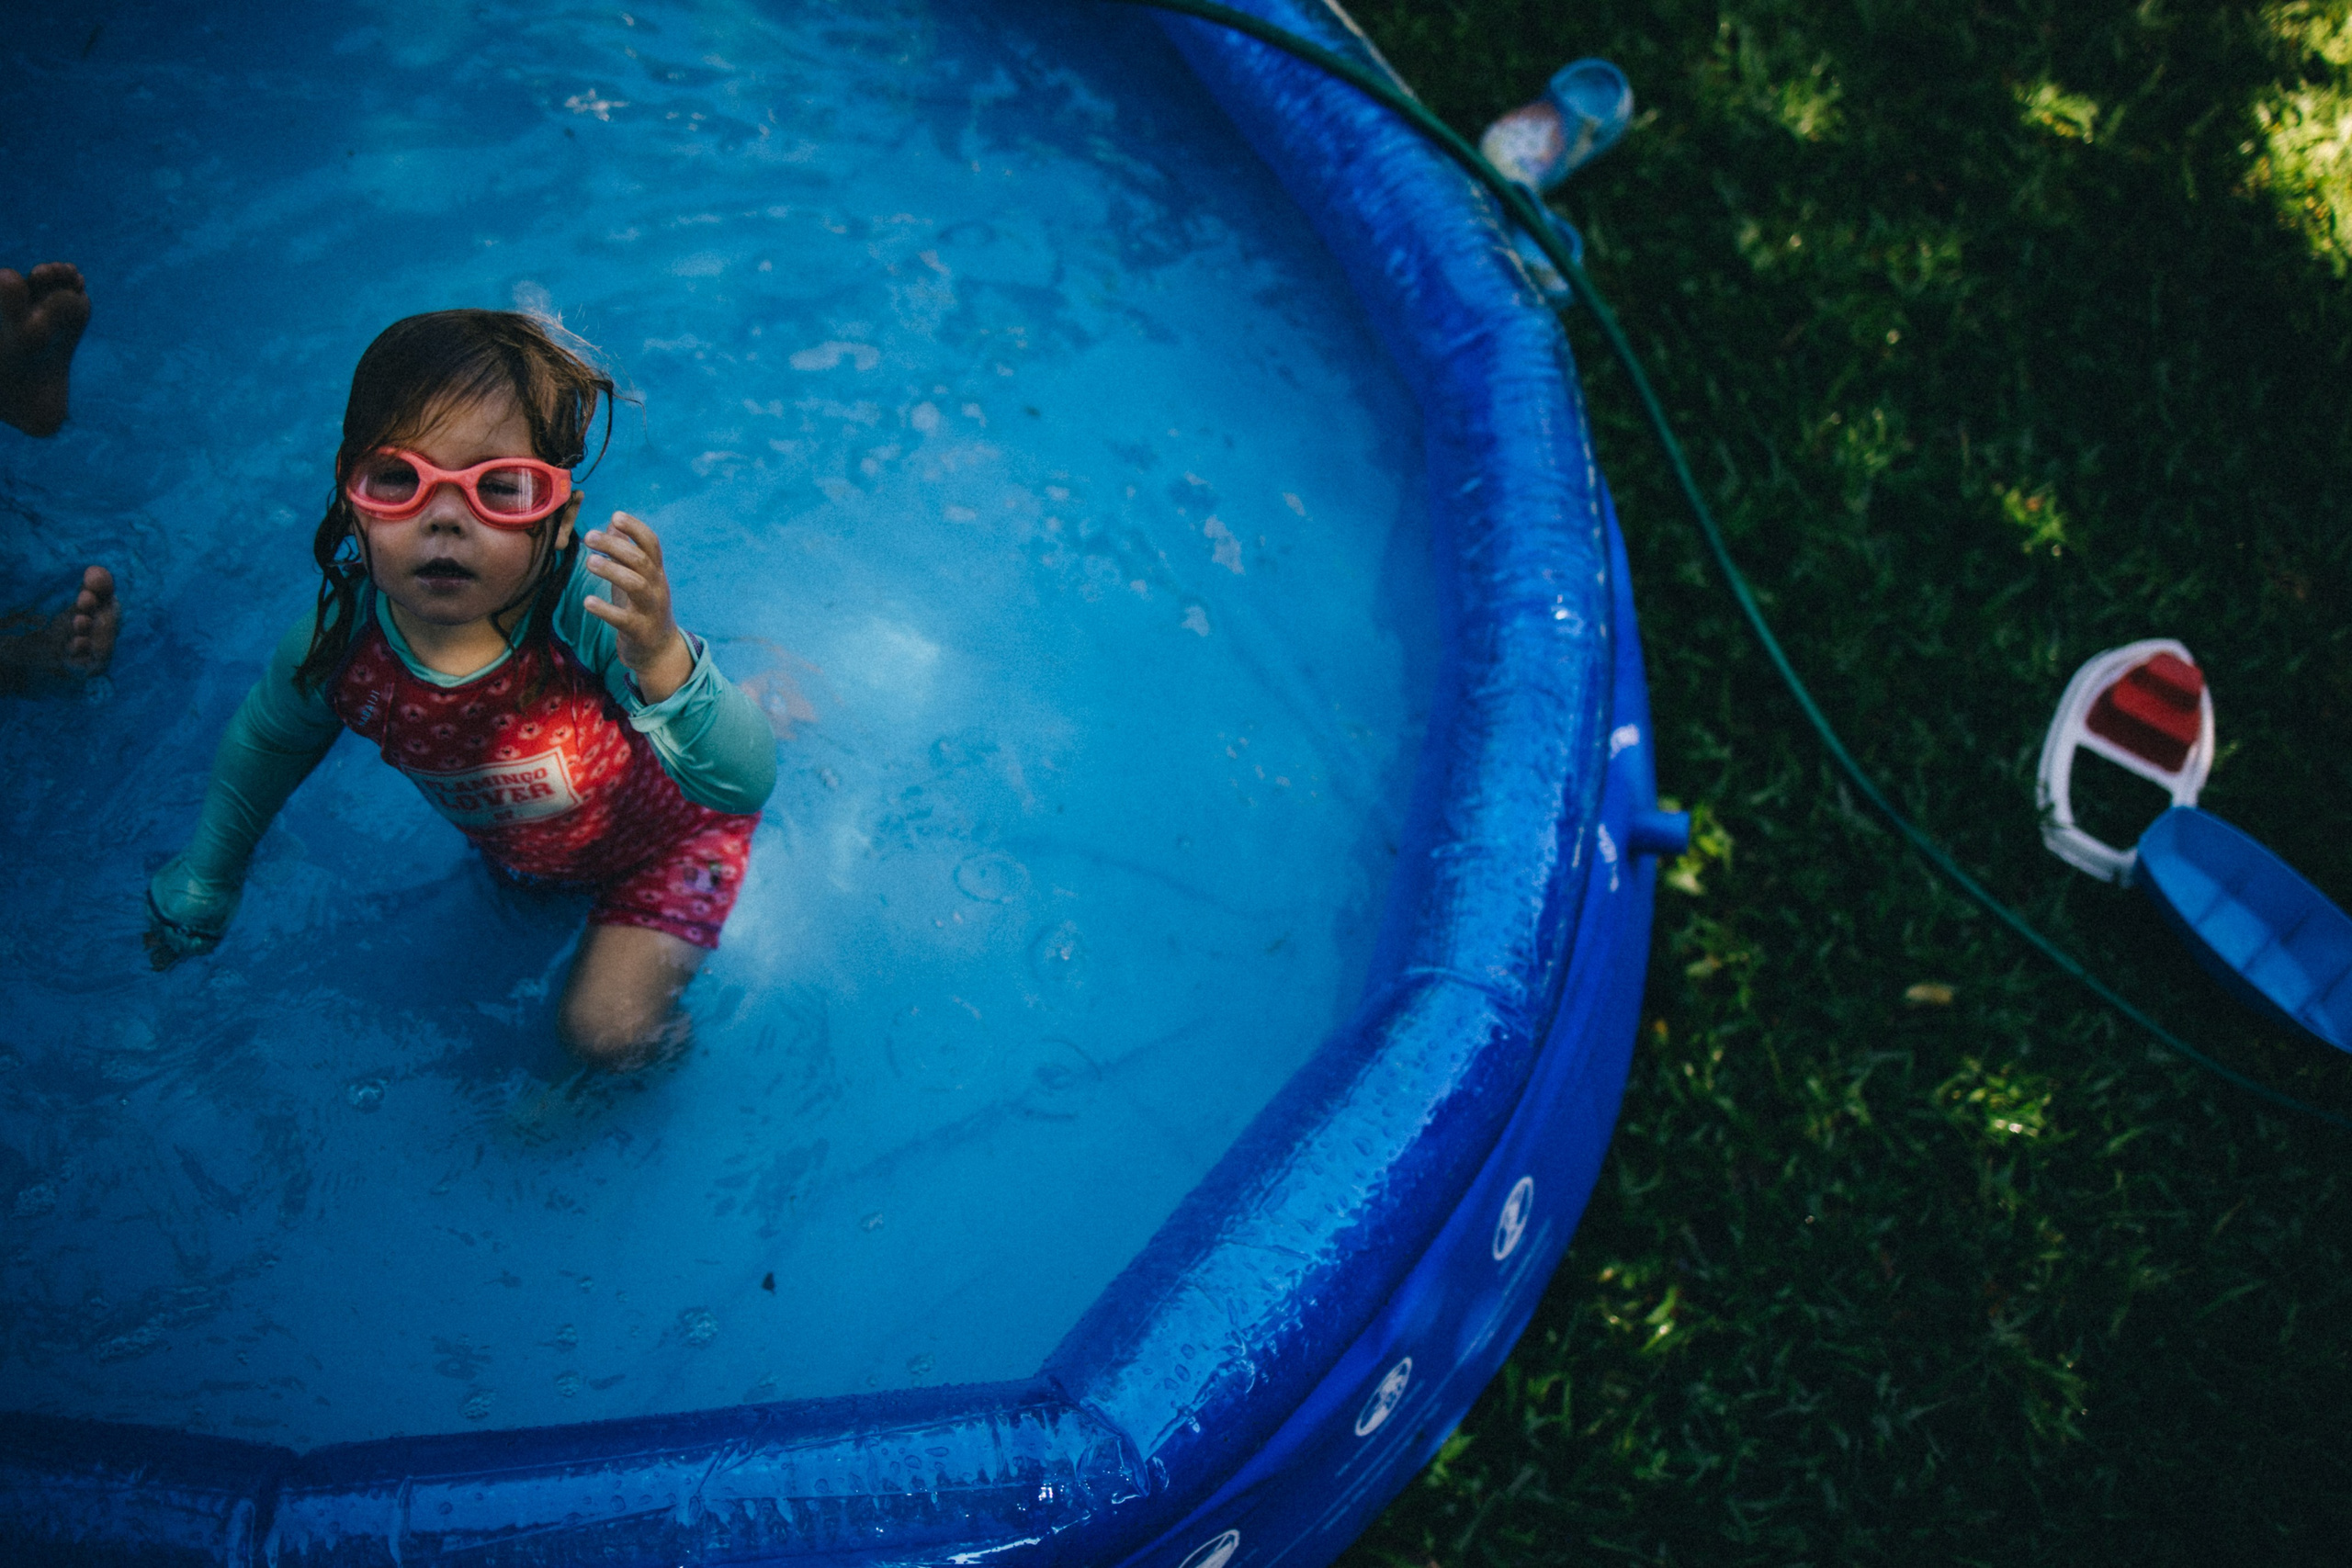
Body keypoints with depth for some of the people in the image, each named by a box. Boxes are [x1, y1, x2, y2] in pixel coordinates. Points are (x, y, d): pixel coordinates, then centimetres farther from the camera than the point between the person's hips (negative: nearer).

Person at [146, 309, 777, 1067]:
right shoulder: (337, 642, -30)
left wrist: (662, 661, -69)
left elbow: (746, 785, -50)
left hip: (662, 834, -4)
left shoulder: (588, 609, -44)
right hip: (517, 847, 5)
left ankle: (654, 1033, 26)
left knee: (603, 1028, -7)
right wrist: (198, 887, 10)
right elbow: (268, 739, -4)